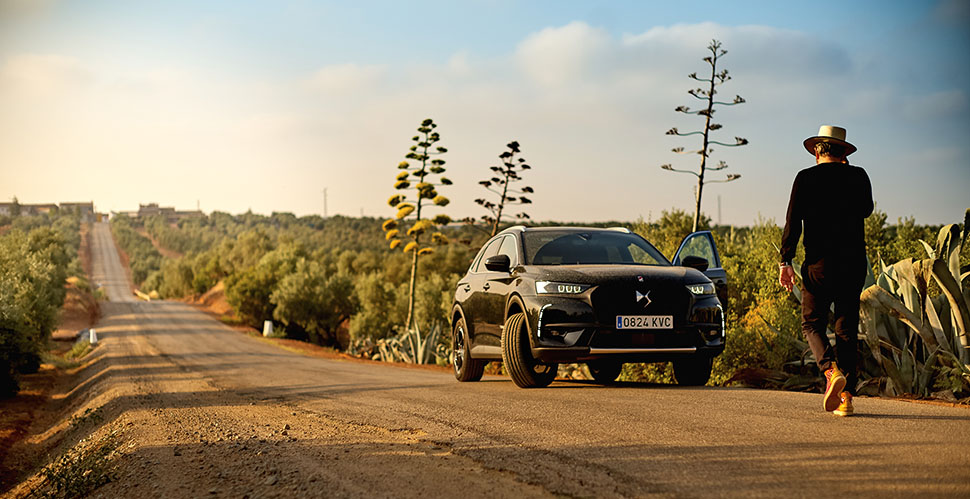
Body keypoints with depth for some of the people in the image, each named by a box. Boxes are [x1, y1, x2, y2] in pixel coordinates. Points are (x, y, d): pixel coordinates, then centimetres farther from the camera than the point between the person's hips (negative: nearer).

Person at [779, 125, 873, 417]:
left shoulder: (806, 178, 0)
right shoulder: (858, 176, 7)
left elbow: (793, 222, -7)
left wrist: (785, 261, -6)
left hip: (820, 264, -3)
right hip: (854, 263, 3)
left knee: (812, 324, 6)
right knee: (847, 329, 7)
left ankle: (832, 371, -21)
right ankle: (846, 397, 3)